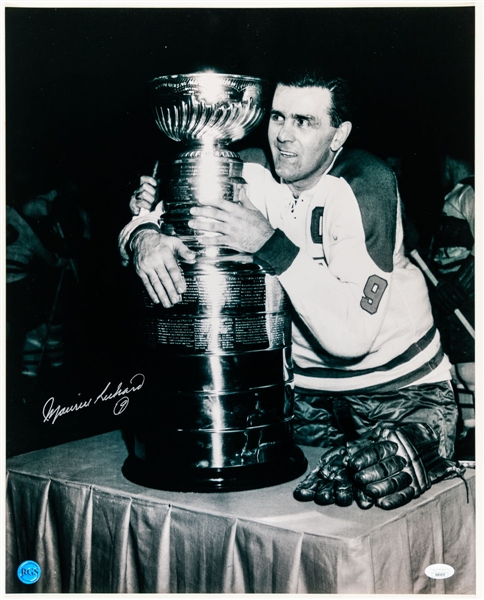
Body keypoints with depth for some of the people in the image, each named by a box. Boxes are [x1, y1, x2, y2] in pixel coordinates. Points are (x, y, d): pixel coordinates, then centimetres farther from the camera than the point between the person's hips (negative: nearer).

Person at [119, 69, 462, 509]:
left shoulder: (364, 184, -20)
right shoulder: (254, 176, -6)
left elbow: (352, 335, -30)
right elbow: (142, 218, -3)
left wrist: (271, 245, -34)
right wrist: (144, 238, -28)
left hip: (402, 390, -6)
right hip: (306, 389, 6)